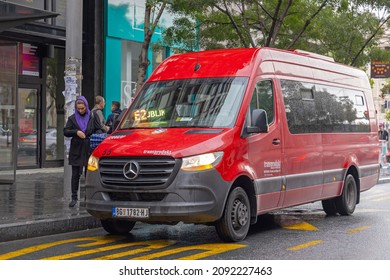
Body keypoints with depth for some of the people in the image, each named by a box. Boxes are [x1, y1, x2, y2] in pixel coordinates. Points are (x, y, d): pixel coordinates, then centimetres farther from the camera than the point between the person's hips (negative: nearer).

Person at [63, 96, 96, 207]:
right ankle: (74, 197, 8)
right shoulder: (72, 118, 5)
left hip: (89, 150, -1)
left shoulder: (92, 118, 3)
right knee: (75, 175, 3)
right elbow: (65, 131, 0)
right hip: (76, 150, 1)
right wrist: (76, 132, -15)